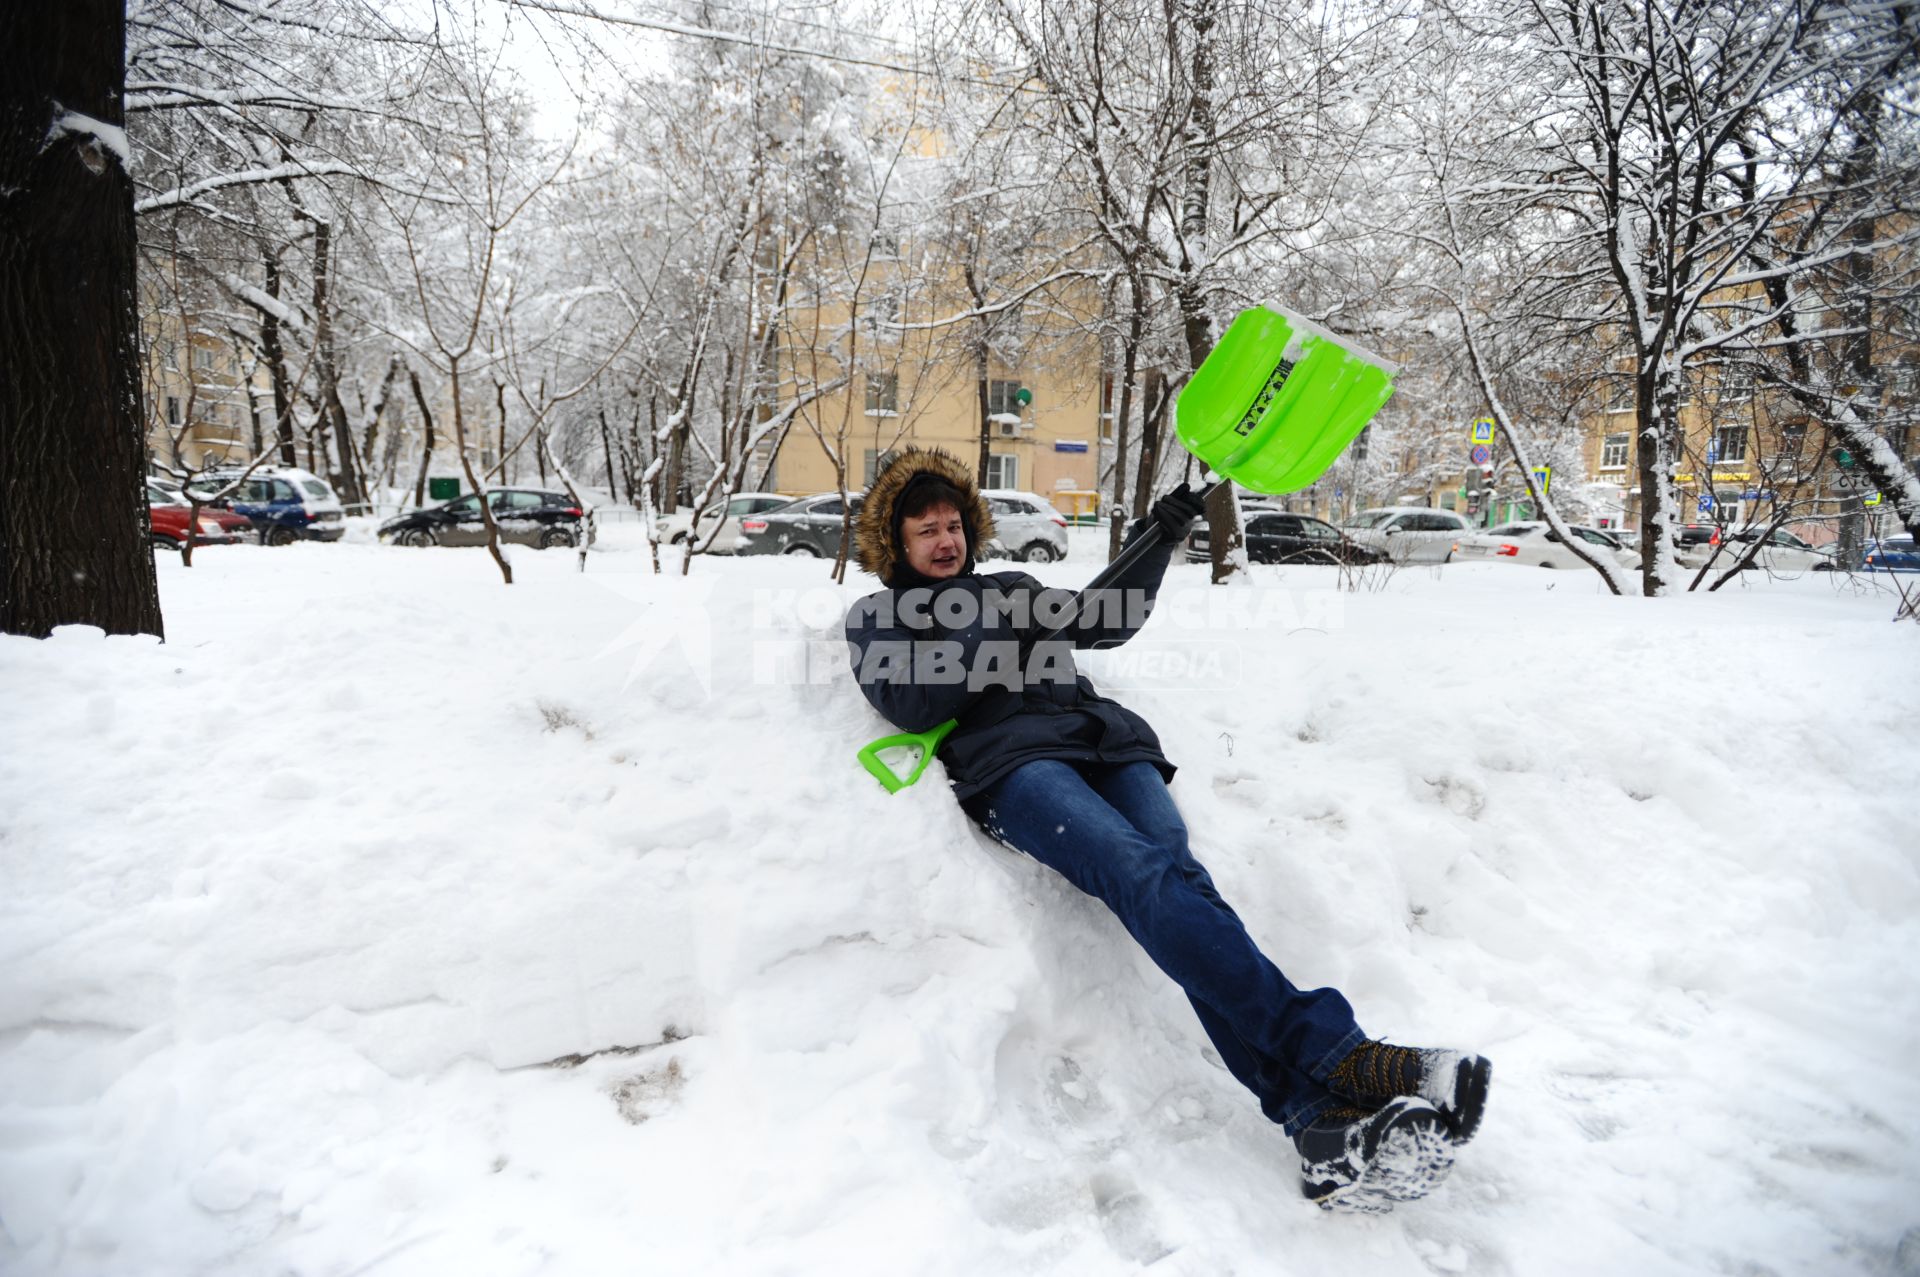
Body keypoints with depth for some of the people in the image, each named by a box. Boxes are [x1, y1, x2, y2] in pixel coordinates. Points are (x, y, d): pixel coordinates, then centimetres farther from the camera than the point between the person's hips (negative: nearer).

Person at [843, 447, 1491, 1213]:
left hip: (1103, 734, 4)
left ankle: (1319, 1122, -42)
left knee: (1171, 872, -27)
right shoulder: (876, 620, 22)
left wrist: (1157, 542, 21)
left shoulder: (1010, 589, 35)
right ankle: (1333, 1057, -42)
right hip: (1008, 759, -3)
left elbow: (1107, 620, 32)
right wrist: (985, 640, -2)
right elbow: (912, 704, 3)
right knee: (1142, 874, -33)